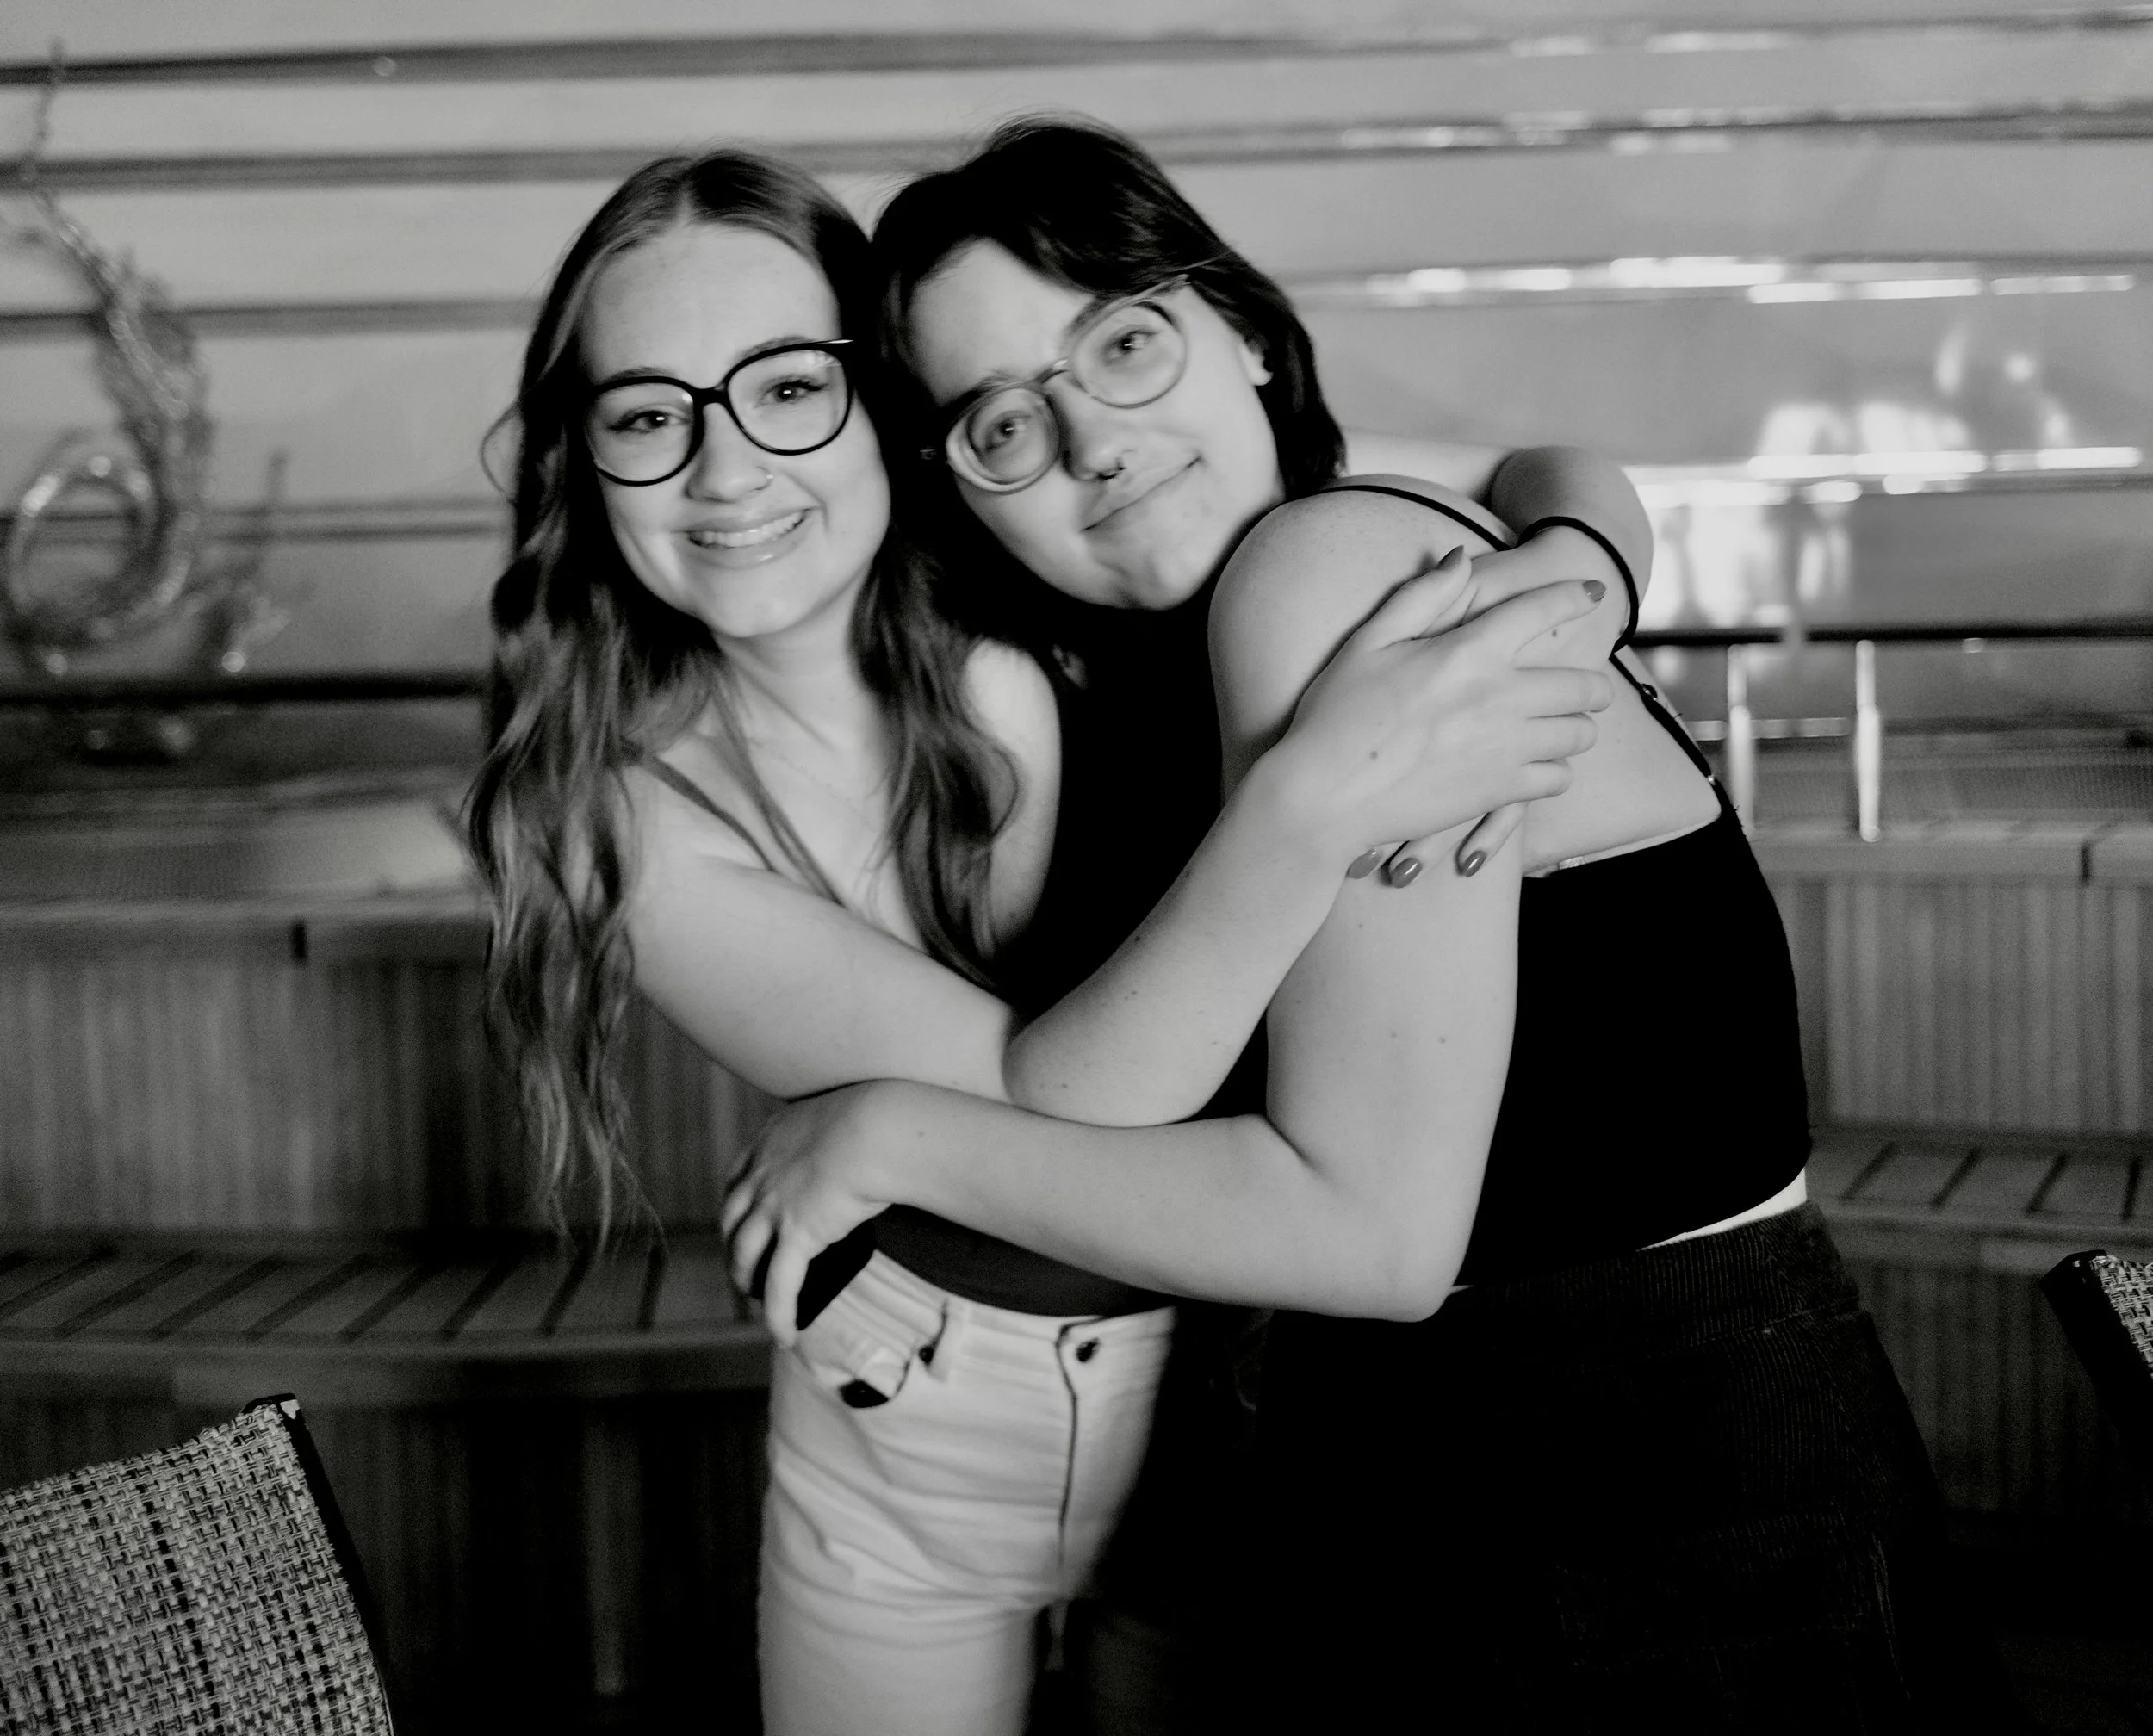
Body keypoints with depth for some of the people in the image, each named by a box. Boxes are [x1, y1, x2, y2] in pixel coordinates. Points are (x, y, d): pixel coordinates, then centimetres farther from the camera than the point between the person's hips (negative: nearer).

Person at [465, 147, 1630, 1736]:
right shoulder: (635, 817, -19)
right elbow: (1043, 1120, -30)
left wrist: (1560, 582, -34)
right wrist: (1310, 806, -43)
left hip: (1232, 1379, 1)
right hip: (914, 1449, 0)